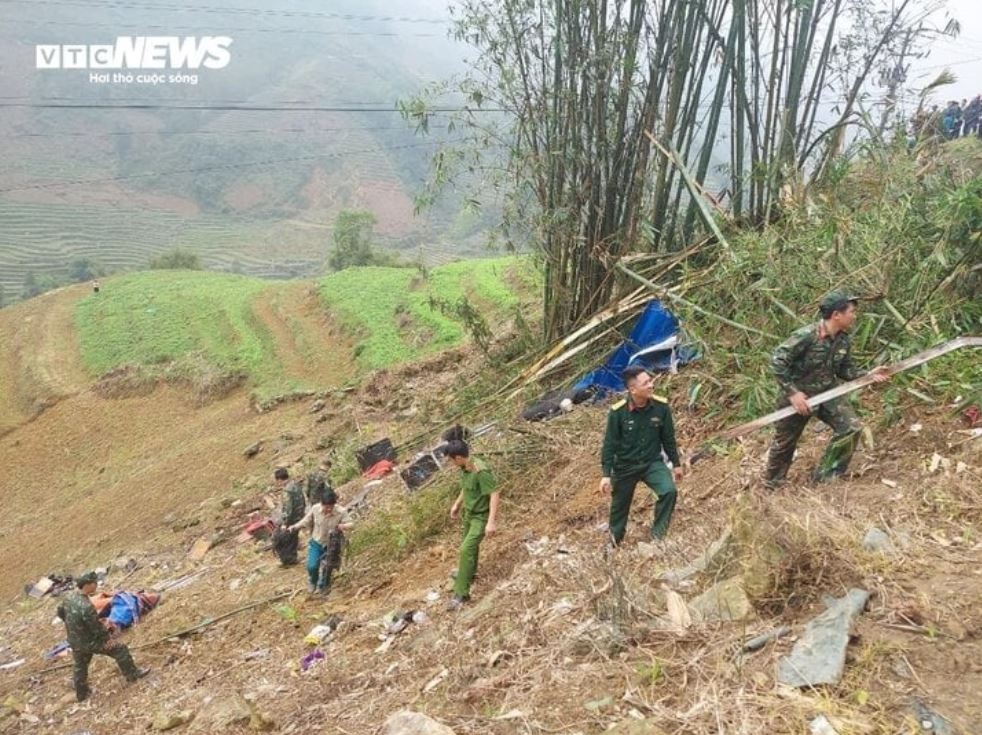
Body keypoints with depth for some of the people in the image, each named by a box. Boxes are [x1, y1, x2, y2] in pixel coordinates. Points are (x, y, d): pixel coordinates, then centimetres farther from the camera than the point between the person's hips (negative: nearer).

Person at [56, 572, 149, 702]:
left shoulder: (69, 597, -10)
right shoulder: (86, 606, -35)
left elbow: (61, 613, 9)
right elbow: (97, 628, -25)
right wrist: (108, 637, -8)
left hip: (74, 640, 8)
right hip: (90, 641, -8)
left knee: (79, 666, 25)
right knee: (120, 650, 7)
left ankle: (81, 693, 44)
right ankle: (132, 674, 24)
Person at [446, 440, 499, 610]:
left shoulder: (481, 471, -31)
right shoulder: (465, 467, -5)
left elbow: (495, 494, -29)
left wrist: (491, 521, -31)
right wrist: (457, 504, 21)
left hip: (481, 516, -8)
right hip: (469, 513, 8)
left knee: (466, 549, -15)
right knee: (471, 546, 25)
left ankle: (461, 593, -9)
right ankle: (468, 574, 49)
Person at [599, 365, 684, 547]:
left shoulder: (661, 406, -13)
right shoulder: (618, 412, -20)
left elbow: (668, 437, 2)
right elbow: (610, 444, -11)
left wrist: (676, 463, 10)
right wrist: (606, 474, -12)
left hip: (653, 462, 2)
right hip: (625, 466, -2)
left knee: (669, 491, -22)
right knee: (620, 507, 10)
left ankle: (657, 537, -3)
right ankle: (613, 545, 35)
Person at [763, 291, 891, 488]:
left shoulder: (843, 340, -5)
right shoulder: (806, 336, -27)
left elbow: (845, 370, 8)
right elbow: (777, 361, -24)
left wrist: (868, 375, -10)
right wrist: (792, 392, -25)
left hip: (827, 392, 6)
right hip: (798, 395, -6)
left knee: (851, 427, -6)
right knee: (785, 441, 7)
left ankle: (826, 475, 9)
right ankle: (773, 481, 32)